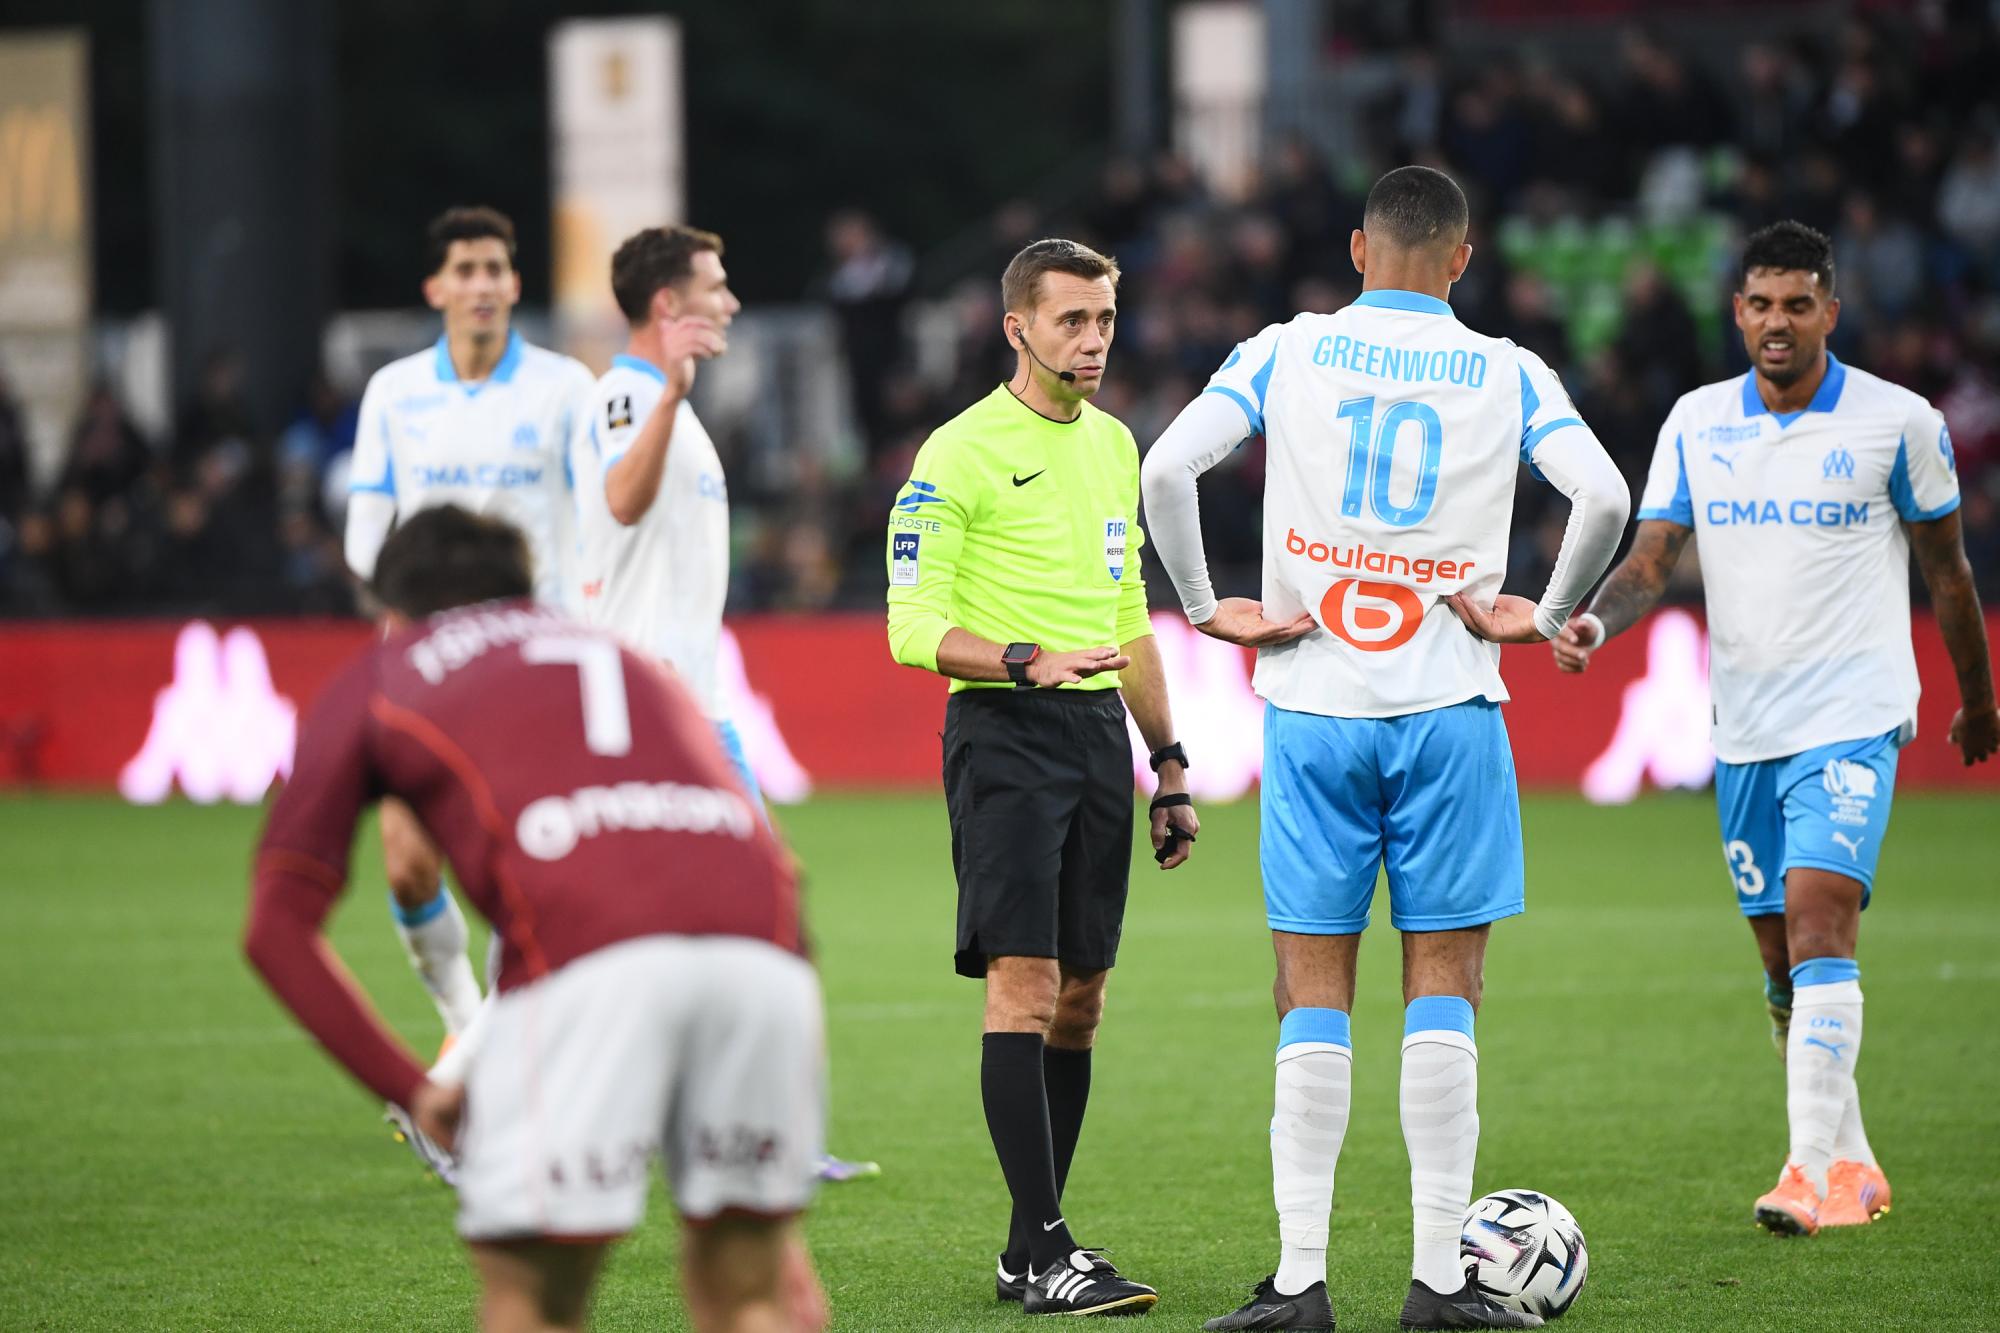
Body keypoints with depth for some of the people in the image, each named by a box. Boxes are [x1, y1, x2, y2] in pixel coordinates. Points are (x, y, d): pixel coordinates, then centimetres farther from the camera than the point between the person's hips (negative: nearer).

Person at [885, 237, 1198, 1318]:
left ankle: (1031, 1249, 11)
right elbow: (914, 627, -12)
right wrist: (1028, 662, -27)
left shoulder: (1114, 447, 16)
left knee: (1080, 1001, 6)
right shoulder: (962, 452, -7)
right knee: (1024, 985, -12)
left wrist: (1170, 764, 21)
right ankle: (1043, 1251, -13)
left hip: (1100, 730, 7)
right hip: (1004, 734, -7)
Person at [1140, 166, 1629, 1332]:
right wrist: (1544, 617, 1)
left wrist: (1206, 609, 0)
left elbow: (1168, 466, -10)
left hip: (1312, 710, 1)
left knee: (1314, 999, 5)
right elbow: (1605, 497, -12)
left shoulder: (1285, 354, 3)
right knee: (1444, 994, 4)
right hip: (1447, 711, -1)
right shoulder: (1507, 375, 2)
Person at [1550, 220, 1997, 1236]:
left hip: (1853, 717, -5)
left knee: (1819, 919, -21)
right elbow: (1651, 558, 3)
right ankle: (1854, 1168, 23)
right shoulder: (1695, 422, 6)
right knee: (1784, 962, 9)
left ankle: (1817, 1170, -23)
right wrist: (1595, 622, -18)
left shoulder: (1898, 421, -3)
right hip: (1743, 727, 5)